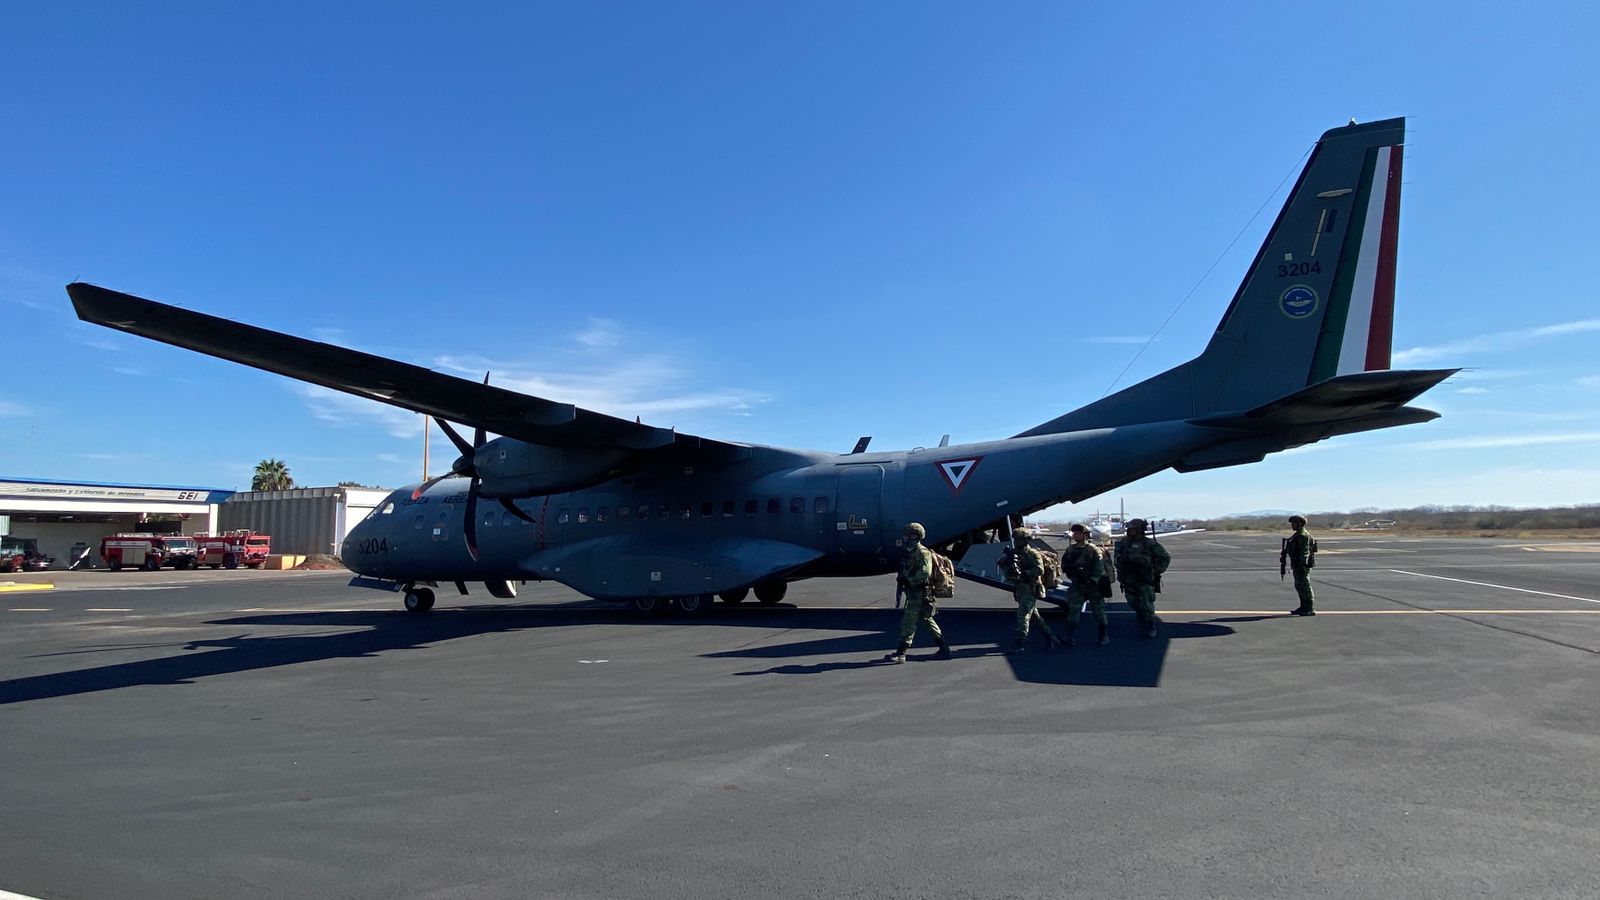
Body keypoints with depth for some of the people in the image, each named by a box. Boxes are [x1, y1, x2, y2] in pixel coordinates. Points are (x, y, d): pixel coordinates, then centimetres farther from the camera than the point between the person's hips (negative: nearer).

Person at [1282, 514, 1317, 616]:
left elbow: (1305, 552, -22)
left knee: (1304, 586, -6)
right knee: (1299, 586, 15)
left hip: (1303, 565, -11)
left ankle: (1310, 609, -2)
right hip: (1297, 565, 11)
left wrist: (1302, 566, -26)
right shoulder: (1298, 535, 17)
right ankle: (1303, 607, 22)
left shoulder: (1303, 536, -16)